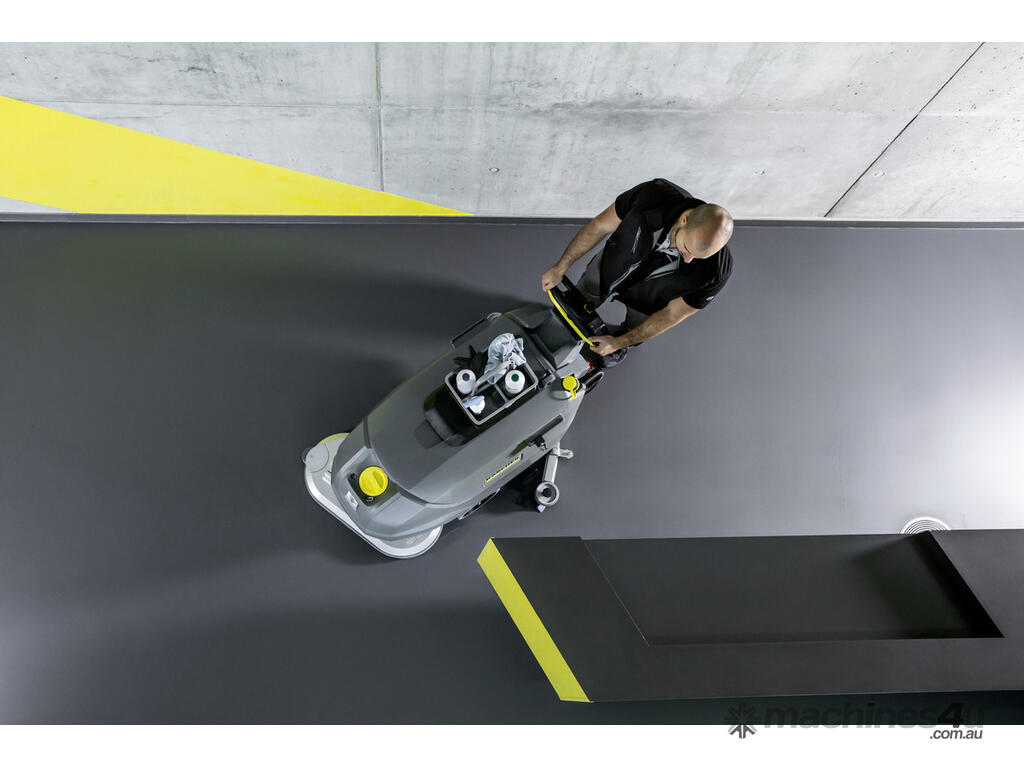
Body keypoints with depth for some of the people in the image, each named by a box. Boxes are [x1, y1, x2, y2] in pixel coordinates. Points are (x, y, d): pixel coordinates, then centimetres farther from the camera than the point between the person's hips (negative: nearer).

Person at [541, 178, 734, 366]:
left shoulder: (716, 272, -40)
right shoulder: (653, 194, -41)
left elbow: (672, 315, -24)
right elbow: (600, 225, -22)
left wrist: (619, 343, -17)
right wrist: (561, 267, -14)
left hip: (647, 297, 0)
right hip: (608, 266, 1)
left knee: (635, 332, 30)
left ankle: (622, 341, 65)